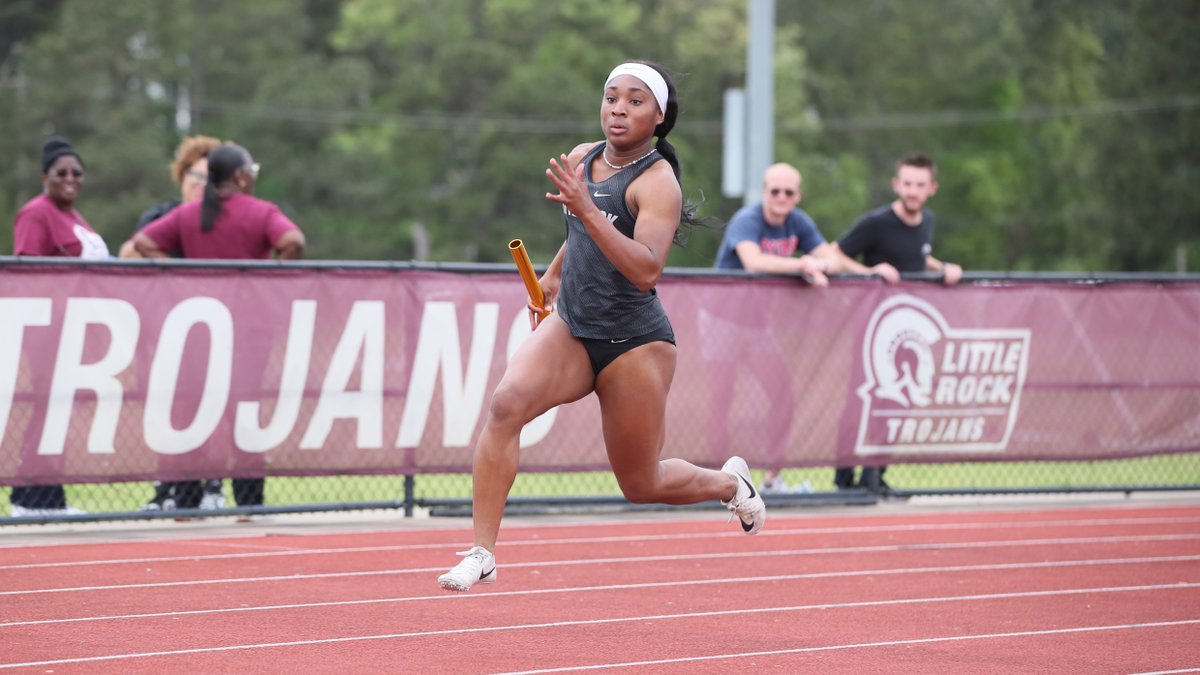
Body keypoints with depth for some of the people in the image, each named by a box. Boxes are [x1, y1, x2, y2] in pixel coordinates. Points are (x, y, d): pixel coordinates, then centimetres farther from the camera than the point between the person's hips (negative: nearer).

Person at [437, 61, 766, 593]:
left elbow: (647, 270, -32)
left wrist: (587, 211, -39)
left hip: (634, 344, -5)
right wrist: (554, 273, 29)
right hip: (569, 329, 5)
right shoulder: (582, 159, 4)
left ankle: (728, 482, 40)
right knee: (507, 402, -25)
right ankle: (482, 554, -25)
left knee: (640, 486, 6)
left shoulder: (657, 182, -16)